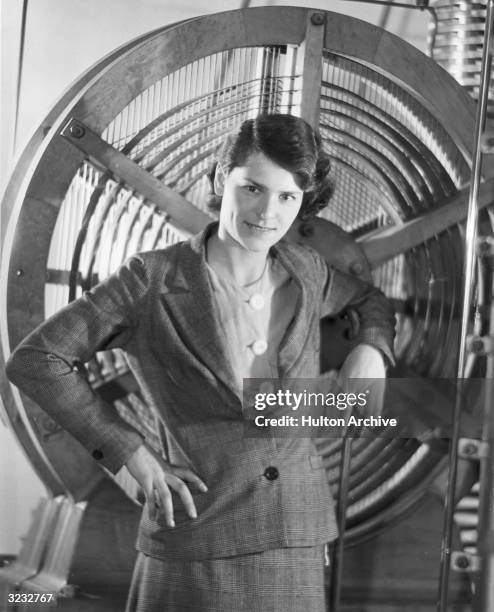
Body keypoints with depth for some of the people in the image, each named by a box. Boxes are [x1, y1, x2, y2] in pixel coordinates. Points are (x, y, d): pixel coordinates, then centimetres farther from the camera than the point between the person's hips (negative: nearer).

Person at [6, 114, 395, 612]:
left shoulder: (305, 273, 4)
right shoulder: (153, 280, -10)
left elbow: (371, 301, 26)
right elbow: (33, 361, -10)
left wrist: (371, 349, 3)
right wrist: (136, 458, -12)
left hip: (296, 552, 4)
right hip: (195, 550, -4)